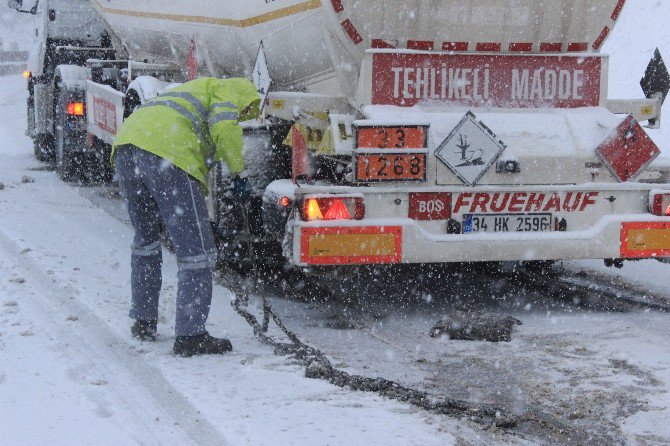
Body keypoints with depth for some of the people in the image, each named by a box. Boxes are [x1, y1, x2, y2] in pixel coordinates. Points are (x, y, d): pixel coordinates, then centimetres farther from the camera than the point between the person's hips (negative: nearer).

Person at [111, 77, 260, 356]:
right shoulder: (227, 91, 16)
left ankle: (142, 321, 34)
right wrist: (240, 173, 6)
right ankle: (190, 336, -2)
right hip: (167, 154, -9)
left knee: (145, 238, 26)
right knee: (196, 248, -2)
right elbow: (224, 129, -6)